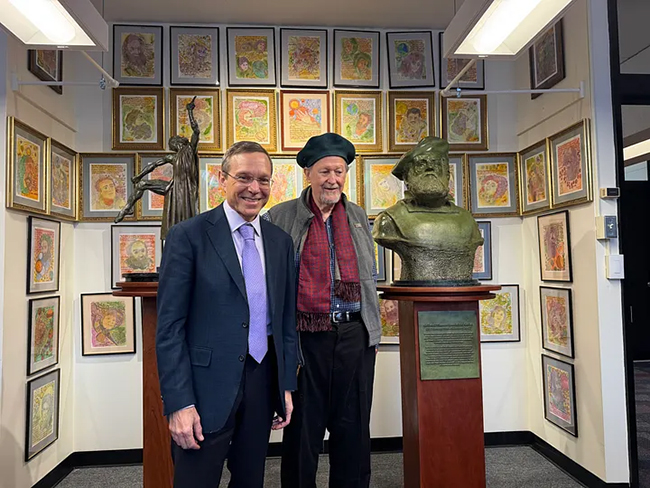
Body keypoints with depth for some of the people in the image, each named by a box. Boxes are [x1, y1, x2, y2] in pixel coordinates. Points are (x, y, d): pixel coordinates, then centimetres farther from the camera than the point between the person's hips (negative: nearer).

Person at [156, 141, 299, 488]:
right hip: (207, 385, -4)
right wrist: (179, 403, -13)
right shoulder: (188, 235, -8)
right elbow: (169, 326, -10)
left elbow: (287, 318, 10)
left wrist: (286, 385, 9)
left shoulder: (280, 241, 6)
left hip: (262, 380, 5)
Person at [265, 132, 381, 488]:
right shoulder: (280, 218, -1)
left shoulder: (358, 216, 11)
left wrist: (373, 330, 15)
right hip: (305, 339, -3)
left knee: (354, 429, 14)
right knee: (302, 431, 11)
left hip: (355, 337, 3)